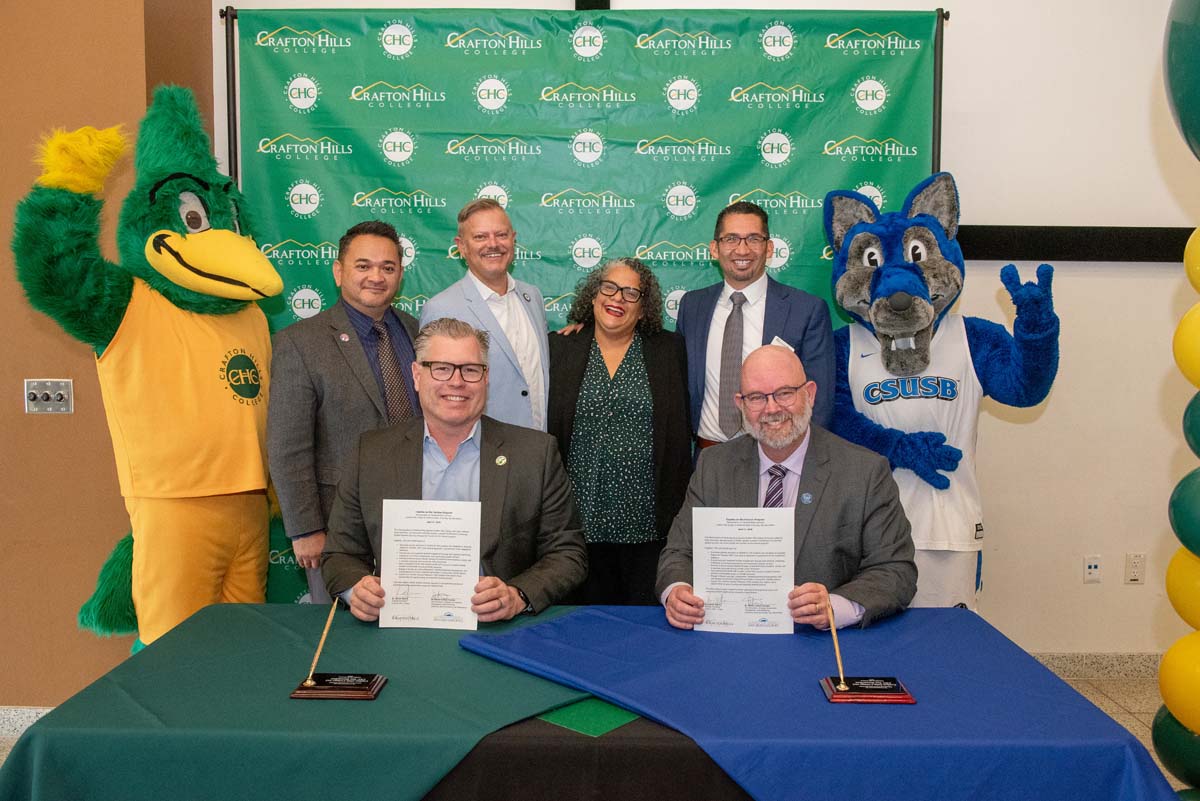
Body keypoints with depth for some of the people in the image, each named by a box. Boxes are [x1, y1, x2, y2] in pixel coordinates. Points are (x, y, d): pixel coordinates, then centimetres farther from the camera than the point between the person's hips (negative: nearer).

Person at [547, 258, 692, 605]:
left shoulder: (669, 349, 6)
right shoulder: (560, 348, 7)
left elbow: (680, 430, 6)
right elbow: (547, 426, 9)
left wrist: (679, 508, 1)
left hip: (646, 517, 0)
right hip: (582, 515, 1)